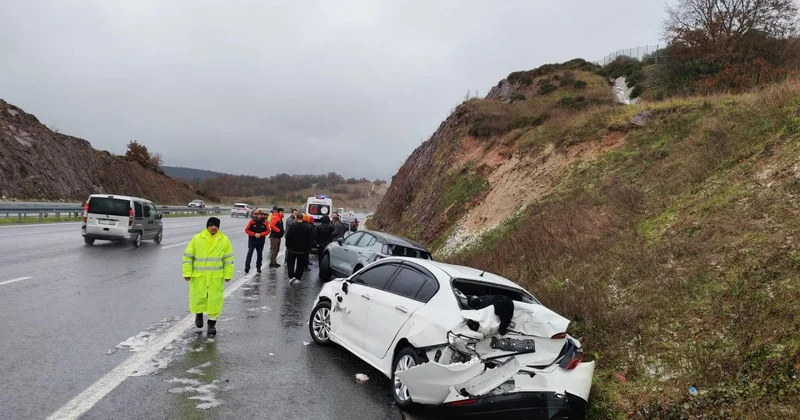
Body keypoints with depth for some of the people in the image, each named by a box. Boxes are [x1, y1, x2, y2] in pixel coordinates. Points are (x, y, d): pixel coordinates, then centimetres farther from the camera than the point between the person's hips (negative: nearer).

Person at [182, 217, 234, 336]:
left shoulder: (224, 240, 1)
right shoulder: (197, 239, -2)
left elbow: (228, 259, 5)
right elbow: (188, 256, 1)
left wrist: (228, 274, 1)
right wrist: (187, 272, -3)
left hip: (216, 277, 0)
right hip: (198, 276, 0)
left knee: (215, 299, 2)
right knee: (198, 297, 6)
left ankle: (212, 323, 16)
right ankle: (199, 314, 36)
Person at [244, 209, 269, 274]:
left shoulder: (264, 222, -2)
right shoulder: (252, 221, -5)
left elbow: (268, 230, 3)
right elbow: (246, 230, -3)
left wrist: (261, 234, -12)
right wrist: (254, 234, -13)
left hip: (261, 241, 2)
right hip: (252, 241, -2)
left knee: (259, 255, 10)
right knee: (249, 253, -12)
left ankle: (258, 268, 23)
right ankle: (247, 267, -11)